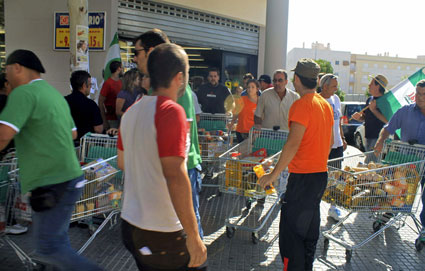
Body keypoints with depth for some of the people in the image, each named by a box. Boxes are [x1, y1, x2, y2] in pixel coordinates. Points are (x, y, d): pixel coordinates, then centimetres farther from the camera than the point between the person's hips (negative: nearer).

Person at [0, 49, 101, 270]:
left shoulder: (24, 93, -11)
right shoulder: (55, 94, 16)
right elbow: (73, 133, 27)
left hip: (54, 184, -9)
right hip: (69, 178, 9)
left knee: (47, 248, -3)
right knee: (57, 242, 17)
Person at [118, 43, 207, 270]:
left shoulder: (131, 111, 7)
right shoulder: (171, 111, -18)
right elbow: (175, 176, -25)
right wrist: (193, 236, -21)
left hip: (130, 225, 8)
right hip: (162, 234, -8)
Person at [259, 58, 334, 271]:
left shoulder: (301, 105, -16)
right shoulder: (325, 104, 11)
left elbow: (293, 144, -23)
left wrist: (274, 174, -19)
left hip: (303, 176, -10)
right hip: (321, 173, 10)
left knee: (290, 231, -3)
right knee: (310, 227, 19)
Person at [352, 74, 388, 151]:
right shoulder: (369, 100, 14)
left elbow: (387, 120, -22)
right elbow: (364, 117, 22)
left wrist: (374, 110, -20)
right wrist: (359, 117, 0)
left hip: (379, 138, -8)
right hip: (368, 137, 8)